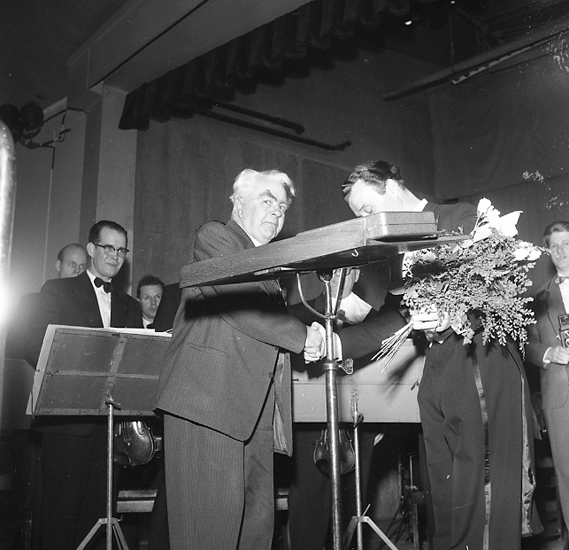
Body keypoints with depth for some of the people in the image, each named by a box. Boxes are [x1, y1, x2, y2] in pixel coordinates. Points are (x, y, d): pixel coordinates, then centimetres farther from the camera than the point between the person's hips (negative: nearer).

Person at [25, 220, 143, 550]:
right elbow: (36, 347, -4)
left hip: (111, 420, 4)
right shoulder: (57, 291, 6)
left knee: (96, 507, 6)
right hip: (67, 417, -3)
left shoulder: (130, 306, 18)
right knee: (62, 506, -2)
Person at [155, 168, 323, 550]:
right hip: (211, 398, -8)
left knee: (258, 518, 4)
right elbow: (241, 304, -11)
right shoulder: (213, 236, 4)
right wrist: (302, 336, -6)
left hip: (257, 408, 8)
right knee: (215, 515, -9)